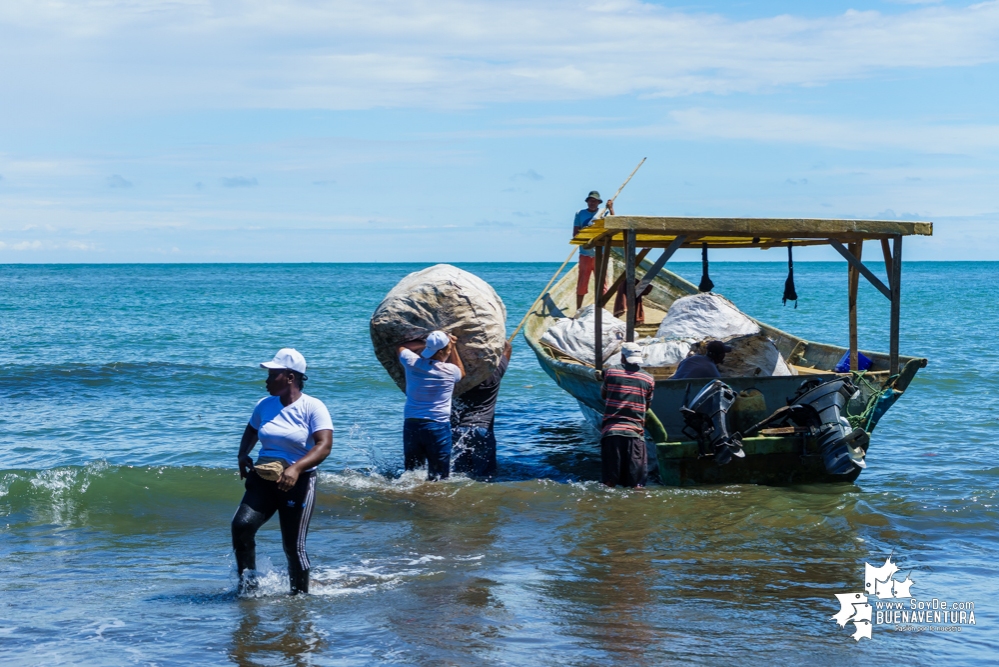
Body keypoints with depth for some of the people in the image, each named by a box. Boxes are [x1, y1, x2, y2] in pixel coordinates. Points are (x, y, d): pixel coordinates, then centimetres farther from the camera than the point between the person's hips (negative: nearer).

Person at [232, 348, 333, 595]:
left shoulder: (312, 407, -9)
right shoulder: (264, 405, 8)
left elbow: (324, 445, -21)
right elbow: (251, 431, 29)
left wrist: (296, 468, -35)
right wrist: (243, 455, 9)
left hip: (298, 482, -4)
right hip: (263, 479, 4)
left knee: (293, 546, -1)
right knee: (241, 525, -18)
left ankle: (300, 594, 17)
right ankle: (247, 583, -4)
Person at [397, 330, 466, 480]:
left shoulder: (412, 363, -2)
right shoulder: (450, 371, -6)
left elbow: (400, 348, 21)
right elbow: (461, 373, 21)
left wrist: (425, 344, 19)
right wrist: (454, 348, 18)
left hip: (411, 425, 3)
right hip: (438, 427, -3)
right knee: (438, 478, 1)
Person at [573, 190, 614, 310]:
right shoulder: (580, 214, 7)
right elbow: (575, 234, 6)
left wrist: (611, 209, -22)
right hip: (585, 254, 1)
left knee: (602, 283, -1)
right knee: (581, 284, 2)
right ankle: (578, 311, 9)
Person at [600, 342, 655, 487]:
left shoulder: (610, 373, 3)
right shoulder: (649, 380, 4)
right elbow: (648, 405, 14)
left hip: (611, 431, 0)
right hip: (635, 433, 0)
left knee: (610, 481, 5)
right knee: (636, 484, 2)